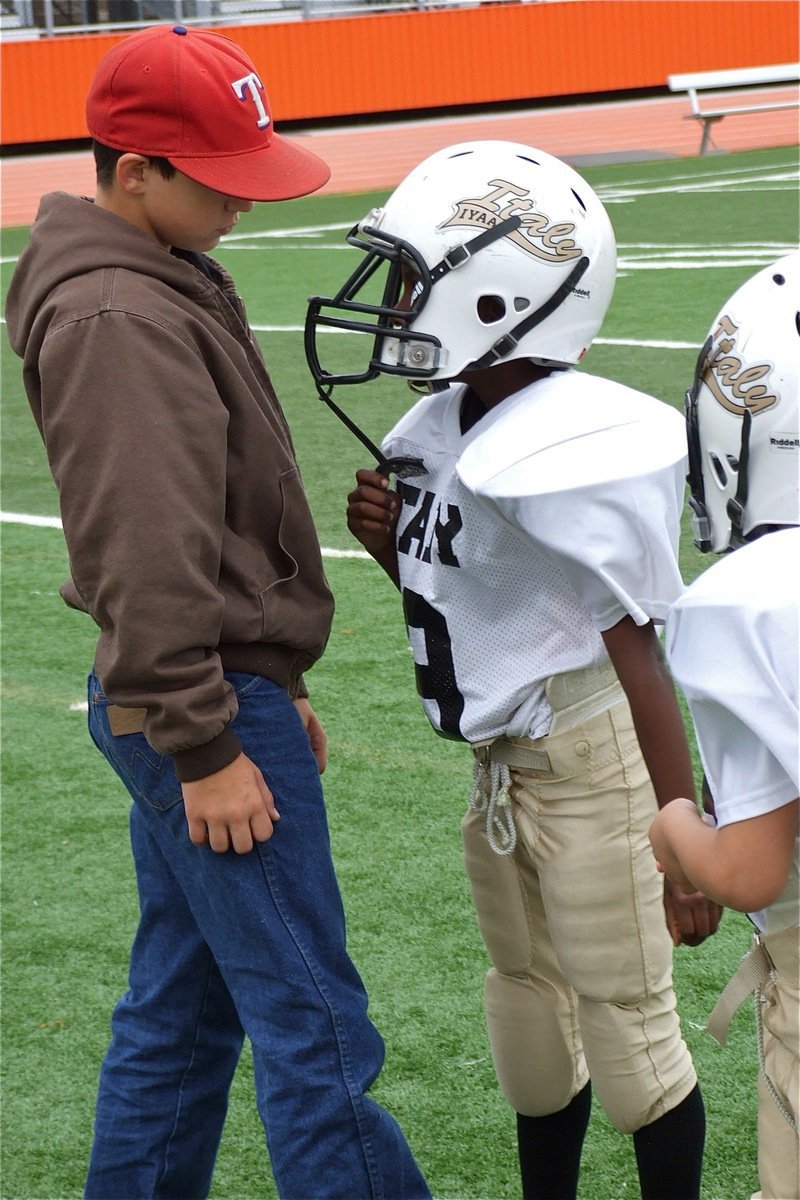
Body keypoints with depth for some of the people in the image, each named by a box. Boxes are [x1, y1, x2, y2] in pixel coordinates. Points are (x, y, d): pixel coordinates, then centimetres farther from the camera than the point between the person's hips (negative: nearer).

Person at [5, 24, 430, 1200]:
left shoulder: (167, 285, 14)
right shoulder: (116, 322, -18)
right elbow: (144, 561, -23)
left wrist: (272, 690, 21)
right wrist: (207, 747, -21)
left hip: (217, 694, 10)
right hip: (204, 705, -10)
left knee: (180, 1008, 17)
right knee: (315, 1030, -5)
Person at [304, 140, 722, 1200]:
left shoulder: (567, 453, -24)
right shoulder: (449, 427, 2)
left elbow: (640, 650, -22)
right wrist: (393, 544, -5)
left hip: (596, 755, -10)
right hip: (504, 756, 10)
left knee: (626, 1015, 2)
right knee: (529, 998, 22)